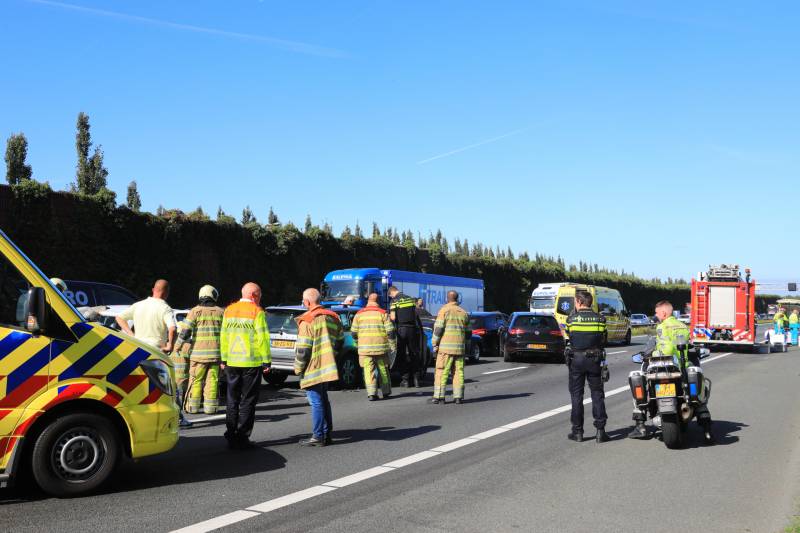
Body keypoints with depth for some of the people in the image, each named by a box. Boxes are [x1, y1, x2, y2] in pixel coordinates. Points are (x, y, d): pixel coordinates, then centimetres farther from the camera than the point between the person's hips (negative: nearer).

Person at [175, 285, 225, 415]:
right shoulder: (221, 312, 6)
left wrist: (178, 344, 6)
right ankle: (210, 407, 6)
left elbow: (185, 331, -8)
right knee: (212, 380, 6)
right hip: (216, 353, 2)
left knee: (196, 380, 7)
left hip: (198, 353, -1)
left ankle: (193, 406, 10)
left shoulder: (195, 311, -1)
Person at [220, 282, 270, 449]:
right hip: (252, 362, -5)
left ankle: (231, 437, 14)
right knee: (247, 401, 2)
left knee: (232, 400, 13)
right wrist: (266, 360, -8)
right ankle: (242, 438, 2)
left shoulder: (229, 310, 10)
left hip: (232, 362, 5)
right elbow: (263, 337, -12)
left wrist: (224, 359, 16)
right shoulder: (257, 312, -8)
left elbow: (224, 336, 11)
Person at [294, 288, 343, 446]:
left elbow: (302, 349, -15)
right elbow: (340, 341, 17)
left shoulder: (307, 321, -14)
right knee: (323, 400, 17)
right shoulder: (332, 317, 10)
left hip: (313, 368, -8)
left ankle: (318, 437, 0)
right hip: (328, 367, 8)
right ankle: (327, 434, 22)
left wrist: (298, 368, -5)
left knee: (316, 402, -3)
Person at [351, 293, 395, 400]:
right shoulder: (383, 313, 0)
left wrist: (358, 343, 22)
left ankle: (371, 393, -8)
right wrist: (393, 345, 6)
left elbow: (353, 332, 6)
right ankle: (386, 392, 22)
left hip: (364, 348, 1)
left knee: (369, 370, 1)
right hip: (380, 347, 0)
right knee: (383, 370, 12)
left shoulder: (359, 314, 6)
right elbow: (390, 331, -5)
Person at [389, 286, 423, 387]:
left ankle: (405, 380, 4)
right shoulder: (411, 299, 9)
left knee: (402, 356, 5)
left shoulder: (394, 301, -6)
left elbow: (393, 318, -13)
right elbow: (417, 313, 10)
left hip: (401, 329, -4)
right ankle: (416, 379, 12)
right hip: (412, 329, 4)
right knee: (414, 354, 12)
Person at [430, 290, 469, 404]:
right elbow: (467, 332, 16)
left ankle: (439, 396, -5)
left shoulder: (444, 310, -3)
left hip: (446, 347, -5)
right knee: (458, 372, 7)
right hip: (460, 348, 5)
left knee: (442, 371, -3)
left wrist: (434, 344, -3)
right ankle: (458, 396, 6)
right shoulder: (463, 313, 14)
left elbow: (438, 329, -9)